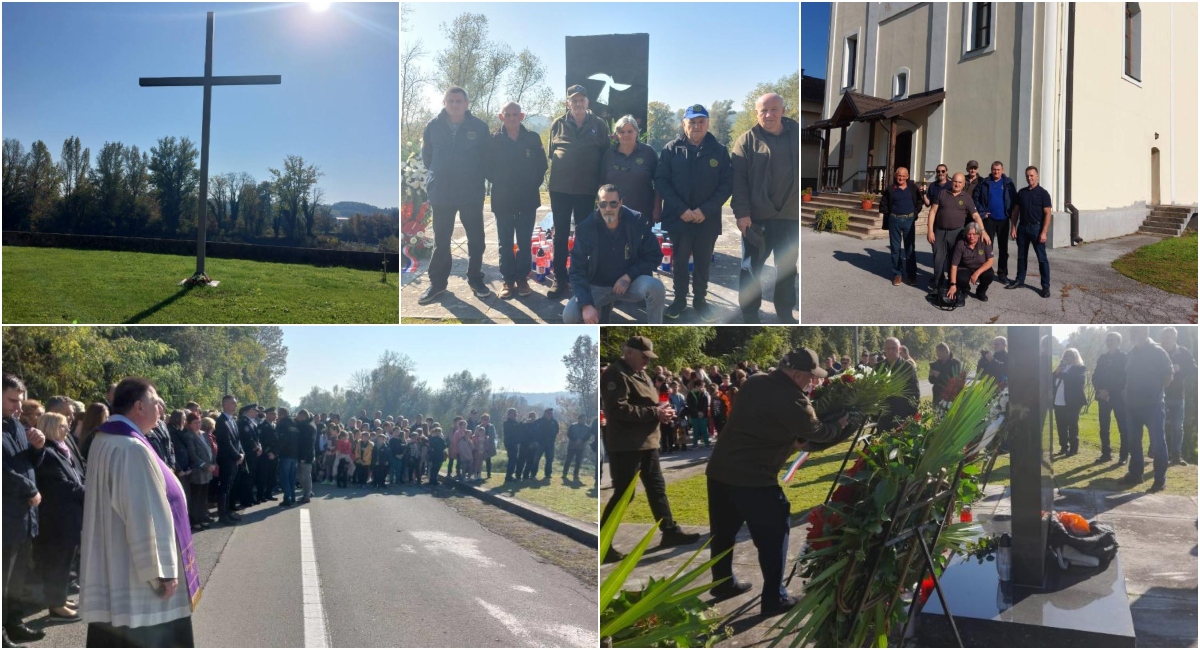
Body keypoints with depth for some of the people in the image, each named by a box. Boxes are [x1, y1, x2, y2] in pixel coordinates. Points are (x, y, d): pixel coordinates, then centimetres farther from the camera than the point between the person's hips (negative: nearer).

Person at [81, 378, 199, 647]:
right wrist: (163, 570, -20)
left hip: (110, 564, 10)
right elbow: (148, 515, -24)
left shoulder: (103, 440, 7)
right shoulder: (132, 448, -24)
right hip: (135, 572, -10)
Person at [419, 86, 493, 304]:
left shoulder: (479, 127, -6)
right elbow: (426, 156, 11)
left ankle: (475, 279, 21)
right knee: (440, 240, 9)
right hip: (441, 193, 1)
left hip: (472, 193, -1)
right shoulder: (433, 126, -1)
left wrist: (475, 178, 4)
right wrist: (436, 176, 10)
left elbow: (485, 156, 4)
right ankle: (437, 282, 18)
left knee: (475, 238, 7)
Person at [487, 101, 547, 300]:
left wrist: (533, 185, -3)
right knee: (505, 243, 6)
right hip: (502, 200, 0)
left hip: (527, 199, 0)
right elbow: (489, 168, 1)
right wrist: (499, 184, -4)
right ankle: (508, 280, 14)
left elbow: (541, 166, 3)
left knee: (525, 242, 6)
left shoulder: (533, 139, 0)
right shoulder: (494, 140, -2)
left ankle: (522, 278, 18)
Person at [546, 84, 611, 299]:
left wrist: (600, 184, -1)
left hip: (587, 189, -1)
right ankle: (560, 279, 12)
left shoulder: (599, 125, 1)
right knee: (561, 235, 5)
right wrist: (554, 178, 8)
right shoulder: (558, 125, 4)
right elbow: (551, 153, 12)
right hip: (560, 188, 1)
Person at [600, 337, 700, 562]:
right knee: (623, 493, -7)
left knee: (657, 487, 15)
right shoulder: (616, 375, -14)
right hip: (626, 445, -10)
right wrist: (655, 413, -21)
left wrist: (662, 410, 3)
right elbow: (619, 409, -24)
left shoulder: (641, 374, 17)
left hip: (647, 442, 10)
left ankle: (670, 531, 26)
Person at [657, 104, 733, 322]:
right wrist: (680, 209, -14)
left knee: (703, 263, 11)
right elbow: (661, 180, -5)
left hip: (708, 220, 1)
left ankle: (700, 300, 25)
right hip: (679, 218, 0)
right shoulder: (671, 149, -2)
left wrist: (705, 210, -14)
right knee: (679, 261, 10)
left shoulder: (719, 151, 0)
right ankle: (679, 299, 24)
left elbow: (727, 184, -3)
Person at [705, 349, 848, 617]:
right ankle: (774, 599, 8)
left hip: (719, 469, 8)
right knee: (773, 534, 5)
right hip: (753, 477, -8)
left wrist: (793, 440, 18)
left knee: (724, 530, 21)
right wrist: (839, 425, 20)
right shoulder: (792, 400, -13)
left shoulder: (755, 382, 10)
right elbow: (817, 433, 2)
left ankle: (723, 583, 36)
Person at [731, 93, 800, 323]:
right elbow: (738, 179, -8)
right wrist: (741, 213, -16)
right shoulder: (747, 140, -2)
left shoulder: (796, 133, 5)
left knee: (788, 267, 13)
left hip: (791, 215, 3)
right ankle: (749, 314, 16)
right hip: (757, 216, -2)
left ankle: (785, 313, 26)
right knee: (751, 267, 6)